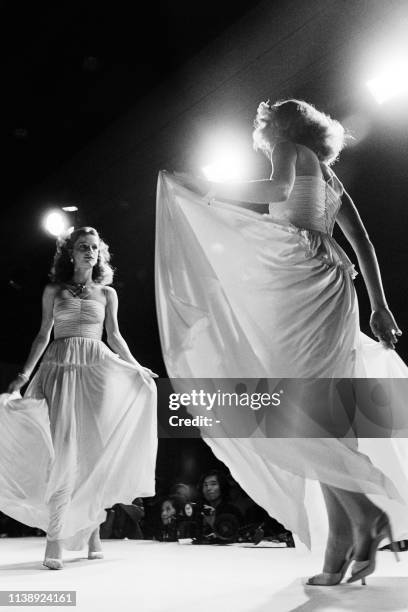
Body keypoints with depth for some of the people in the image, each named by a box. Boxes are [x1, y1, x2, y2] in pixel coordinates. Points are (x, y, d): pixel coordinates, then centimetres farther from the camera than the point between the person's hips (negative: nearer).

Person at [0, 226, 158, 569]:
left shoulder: (107, 293, 13)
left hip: (97, 370, 1)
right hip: (60, 370, -1)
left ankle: (93, 531, 11)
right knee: (62, 451, -9)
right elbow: (43, 336, 10)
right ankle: (55, 540, -6)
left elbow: (114, 336, 14)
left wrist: (136, 368, 5)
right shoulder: (54, 291, 11)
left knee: (96, 450, -1)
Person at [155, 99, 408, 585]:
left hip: (300, 278, -8)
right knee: (325, 410, 2)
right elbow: (362, 241, 21)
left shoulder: (291, 147, 8)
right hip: (332, 283, 8)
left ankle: (368, 513, -14)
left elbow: (279, 188, -16)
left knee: (300, 409, -8)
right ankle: (342, 550, 1)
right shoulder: (329, 175, 28)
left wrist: (210, 191, -7)